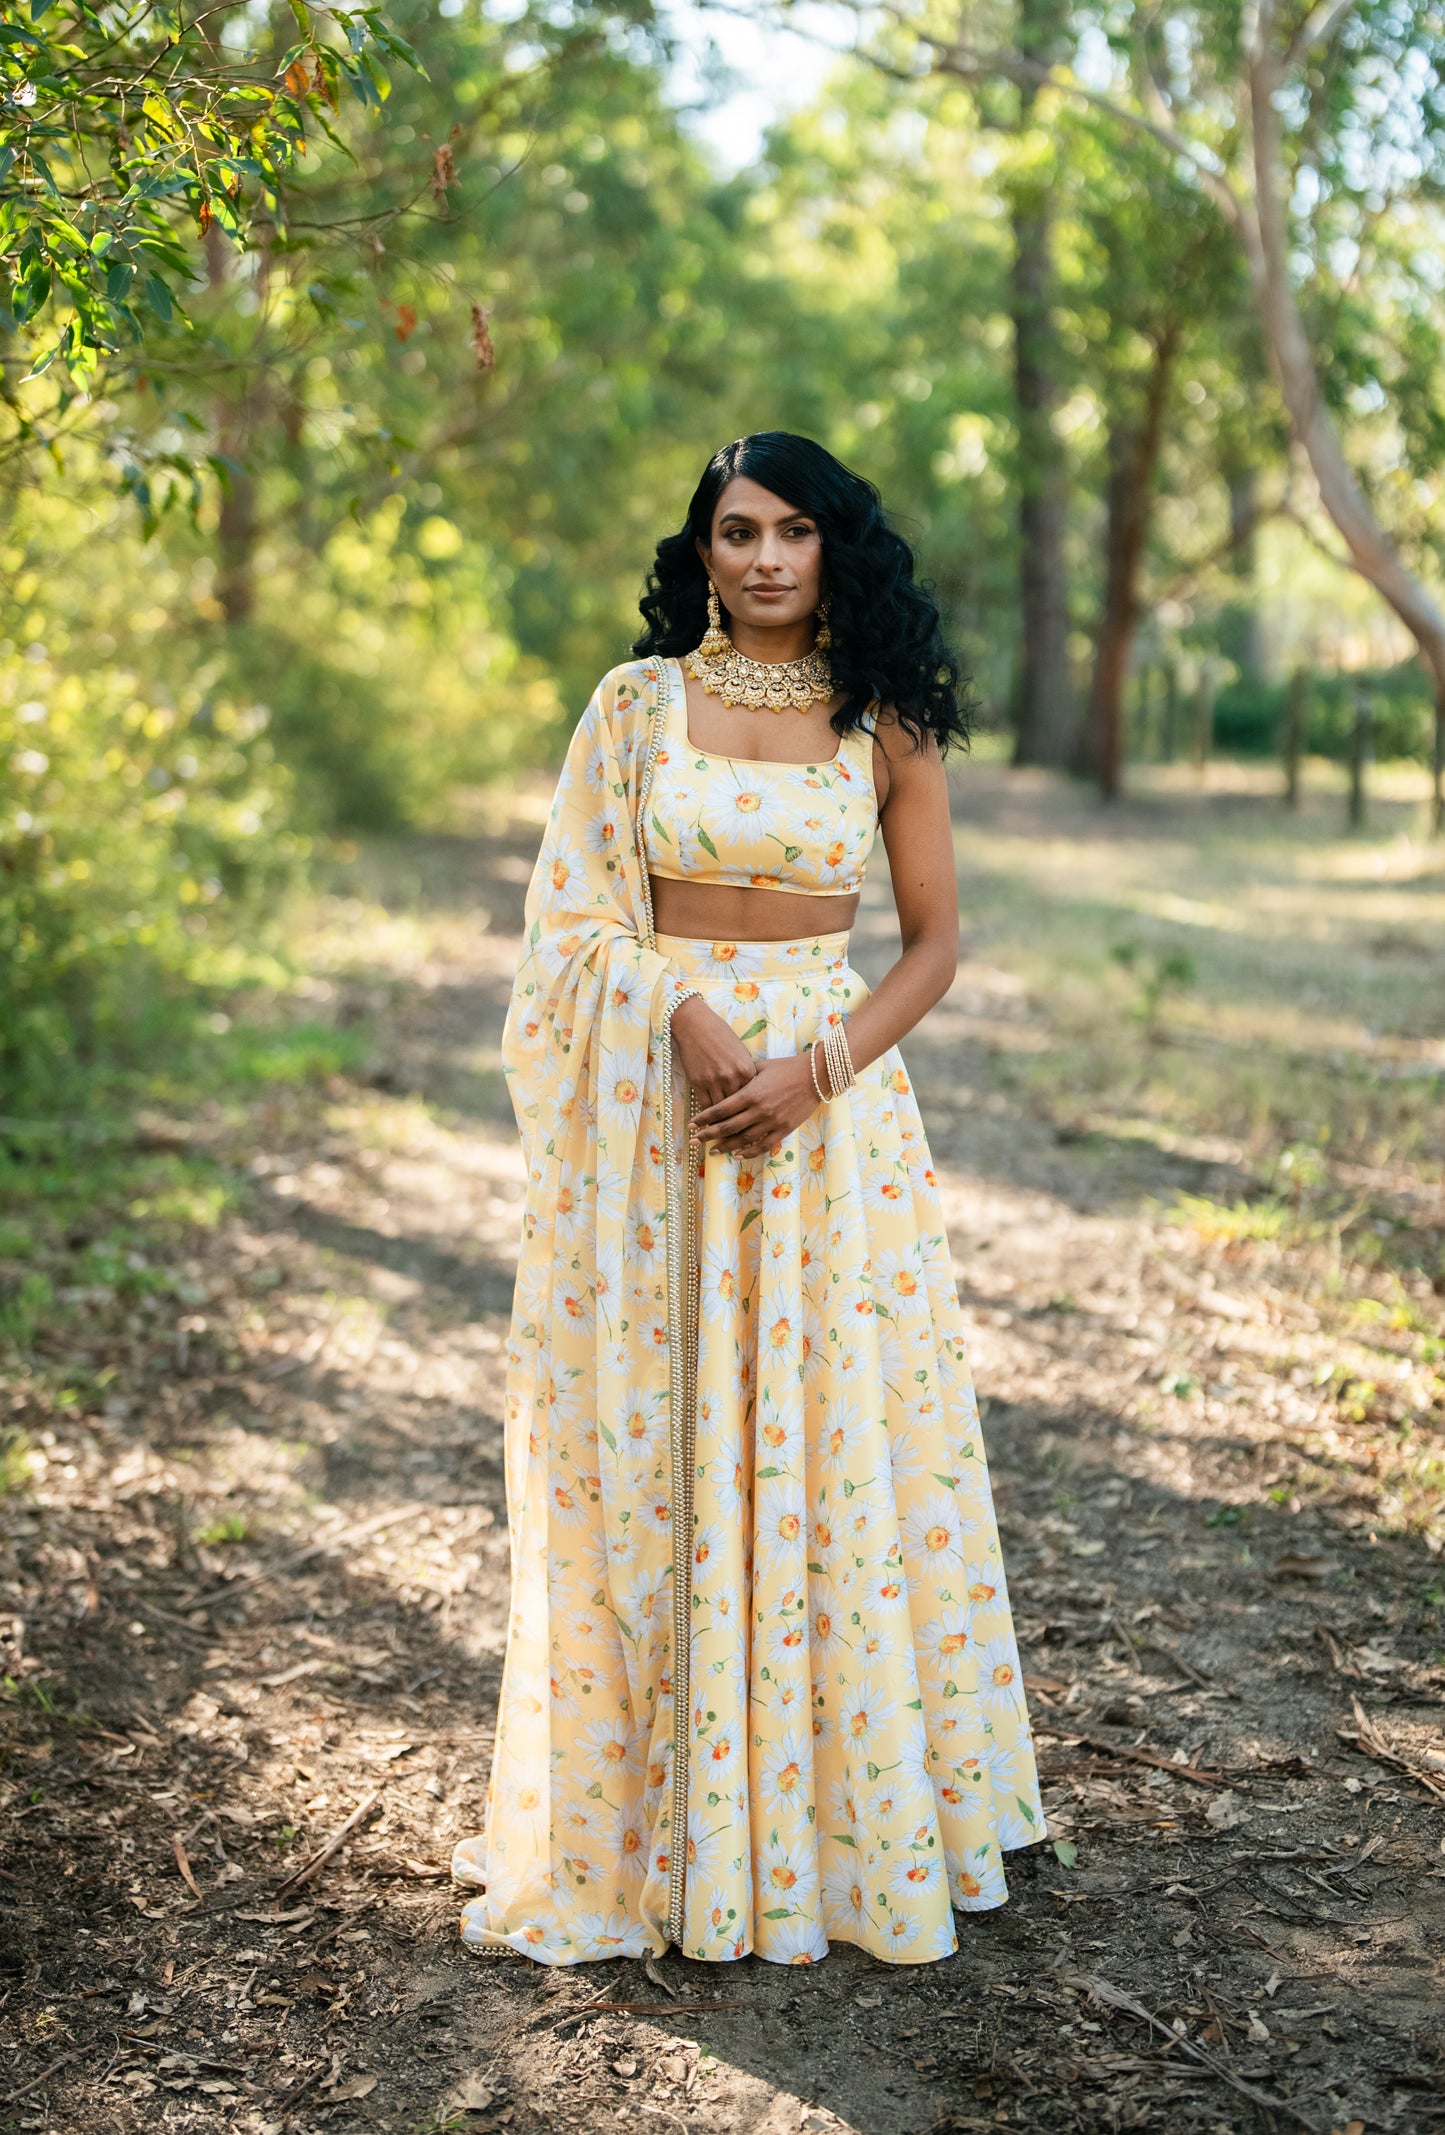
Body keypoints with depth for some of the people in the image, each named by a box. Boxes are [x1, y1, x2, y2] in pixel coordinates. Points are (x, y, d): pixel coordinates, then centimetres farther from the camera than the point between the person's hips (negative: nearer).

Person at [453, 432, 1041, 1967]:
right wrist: (687, 1014, -16)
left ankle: (855, 1814, 19)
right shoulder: (635, 705, 3)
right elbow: (575, 921, 2)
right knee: (656, 1453, 3)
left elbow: (935, 941, 4)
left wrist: (817, 1065, -11)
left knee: (838, 1444, 3)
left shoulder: (887, 725, 4)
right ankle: (669, 1817, 18)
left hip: (833, 1106, 0)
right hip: (654, 1116, 0)